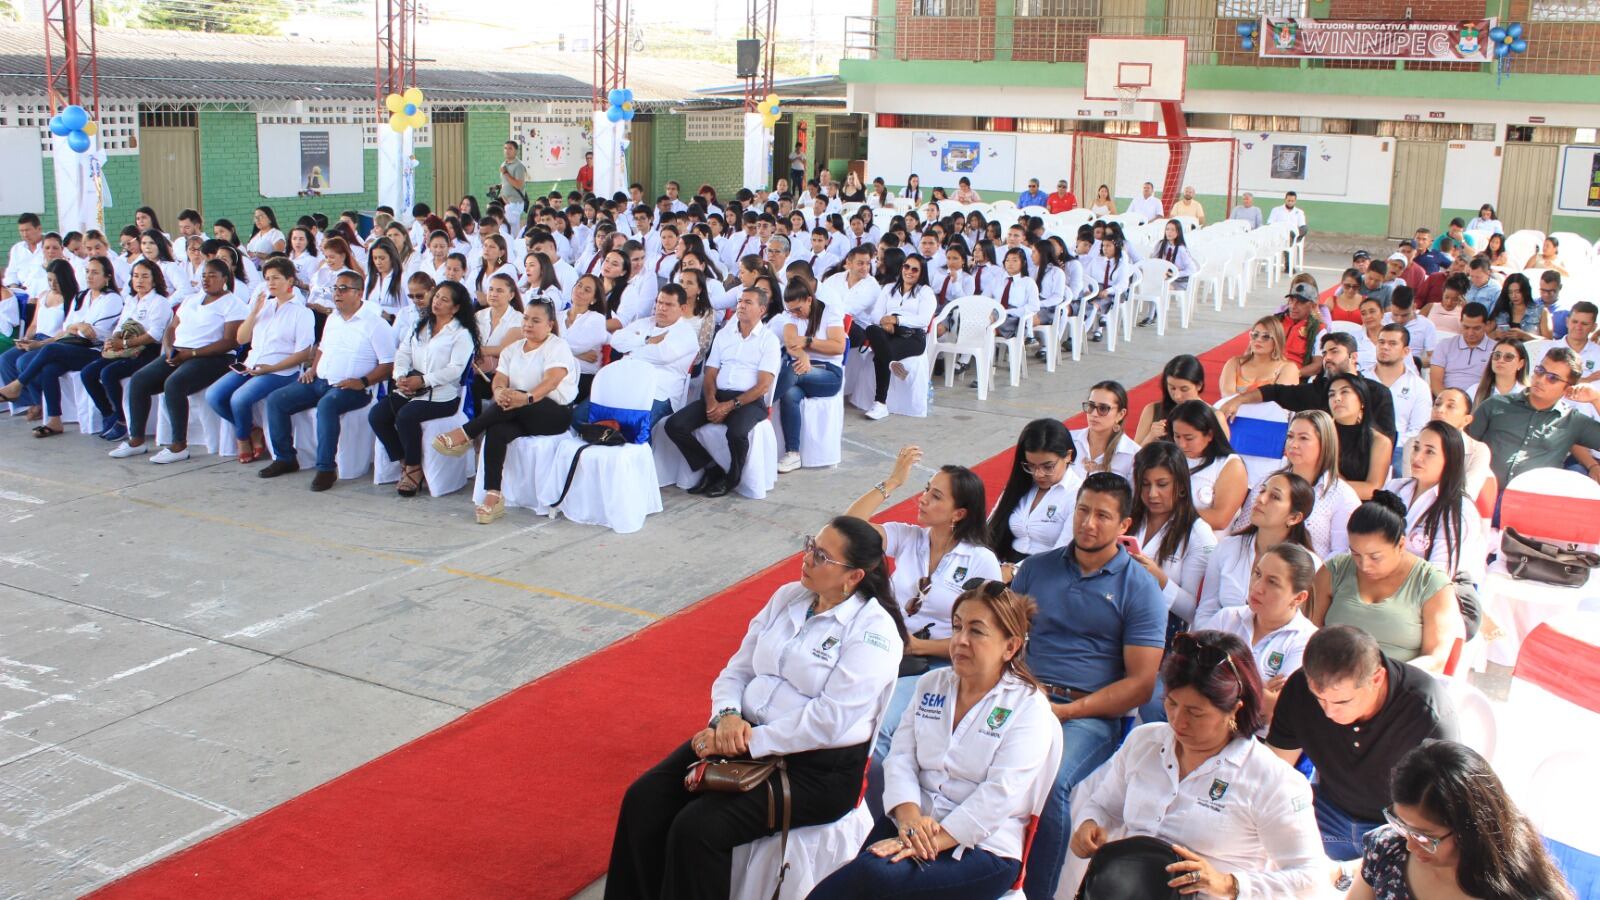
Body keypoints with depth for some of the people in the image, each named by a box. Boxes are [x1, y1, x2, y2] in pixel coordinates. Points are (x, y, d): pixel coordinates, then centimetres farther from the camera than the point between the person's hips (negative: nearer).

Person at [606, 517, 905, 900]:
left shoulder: (874, 630, -12)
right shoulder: (788, 596, 9)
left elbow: (829, 720, -19)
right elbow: (737, 669, 12)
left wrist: (749, 741, -19)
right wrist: (728, 715, -10)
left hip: (817, 767, -7)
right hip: (744, 737, 7)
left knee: (698, 827, -24)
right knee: (643, 801, -11)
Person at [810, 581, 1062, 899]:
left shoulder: (1029, 707, -3)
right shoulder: (931, 684, 14)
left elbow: (1000, 793, -14)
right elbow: (901, 757, 7)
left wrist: (935, 840, -23)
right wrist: (909, 815, -14)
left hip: (983, 847, -4)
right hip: (914, 823, 5)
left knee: (872, 874, -31)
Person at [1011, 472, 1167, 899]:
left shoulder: (1140, 589, 5)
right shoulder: (1037, 567, 17)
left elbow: (1140, 684, 0)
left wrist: (1066, 711, -10)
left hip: (1089, 714, -3)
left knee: (1048, 782, -34)